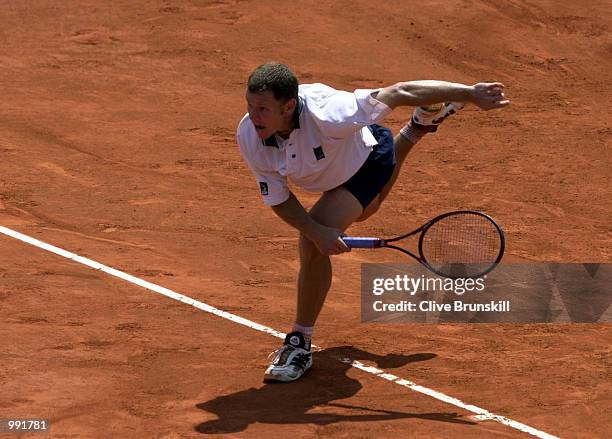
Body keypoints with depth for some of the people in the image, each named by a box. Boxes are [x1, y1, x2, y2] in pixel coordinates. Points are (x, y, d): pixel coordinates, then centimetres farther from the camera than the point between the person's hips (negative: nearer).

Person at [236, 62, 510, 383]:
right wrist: (317, 231, -39)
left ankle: (300, 344, -6)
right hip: (332, 174, 6)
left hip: (369, 160, -6)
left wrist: (470, 93, -37)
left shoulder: (326, 116, -47)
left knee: (311, 246, -25)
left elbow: (400, 93, -39)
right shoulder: (249, 137, -33)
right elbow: (278, 199, -21)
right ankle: (419, 127, 61)